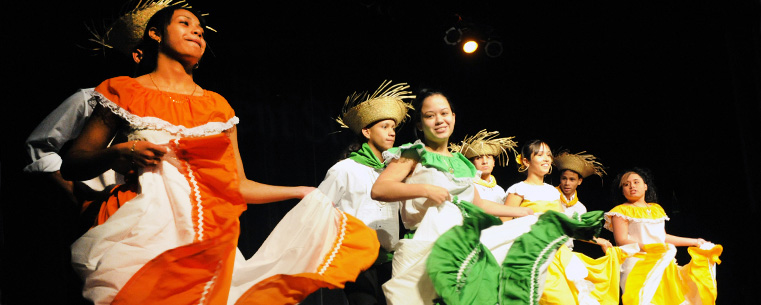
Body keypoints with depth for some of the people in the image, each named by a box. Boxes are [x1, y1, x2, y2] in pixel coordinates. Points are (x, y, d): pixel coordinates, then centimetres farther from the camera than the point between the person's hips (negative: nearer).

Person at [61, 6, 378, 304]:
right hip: (147, 232, -2)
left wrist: (303, 192, 12)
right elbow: (70, 165, 6)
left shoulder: (218, 106, 17)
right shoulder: (124, 92, 10)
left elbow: (238, 185, 16)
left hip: (210, 237, 3)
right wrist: (121, 152, -11)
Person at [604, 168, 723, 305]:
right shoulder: (622, 211, 1)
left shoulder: (656, 209, 20)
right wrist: (646, 247, -24)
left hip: (663, 265, 6)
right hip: (638, 264, -6)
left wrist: (694, 242, 29)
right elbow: (622, 241, -9)